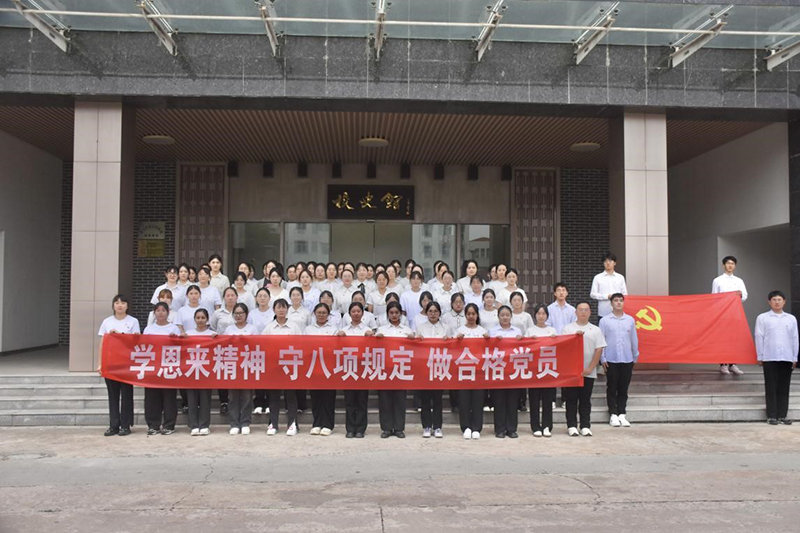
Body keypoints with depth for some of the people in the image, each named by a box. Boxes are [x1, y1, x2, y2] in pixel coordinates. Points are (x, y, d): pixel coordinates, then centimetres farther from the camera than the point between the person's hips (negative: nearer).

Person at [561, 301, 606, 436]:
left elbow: (599, 350, 1)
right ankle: (572, 426, 9)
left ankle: (585, 426, 13)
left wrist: (590, 368, -7)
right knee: (571, 400, 2)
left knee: (585, 400, 7)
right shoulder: (567, 329, 3)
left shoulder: (595, 330, 5)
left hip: (588, 372, 1)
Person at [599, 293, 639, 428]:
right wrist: (602, 358, -4)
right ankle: (613, 414, 10)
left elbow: (634, 340, 11)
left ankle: (622, 414, 15)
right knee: (612, 388, 3)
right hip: (611, 360, -2)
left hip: (627, 360, 2)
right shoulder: (604, 320, -1)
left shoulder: (630, 320, 6)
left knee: (623, 388, 7)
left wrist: (635, 357, 12)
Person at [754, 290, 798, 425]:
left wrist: (794, 358, 8)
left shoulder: (791, 319, 9)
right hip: (769, 358, -3)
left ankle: (783, 415, 13)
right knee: (771, 388, 1)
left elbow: (794, 339, 11)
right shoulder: (762, 318, 1)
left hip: (786, 358, 3)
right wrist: (760, 357, -3)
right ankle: (772, 416, 5)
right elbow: (759, 338, 0)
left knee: (784, 388, 6)